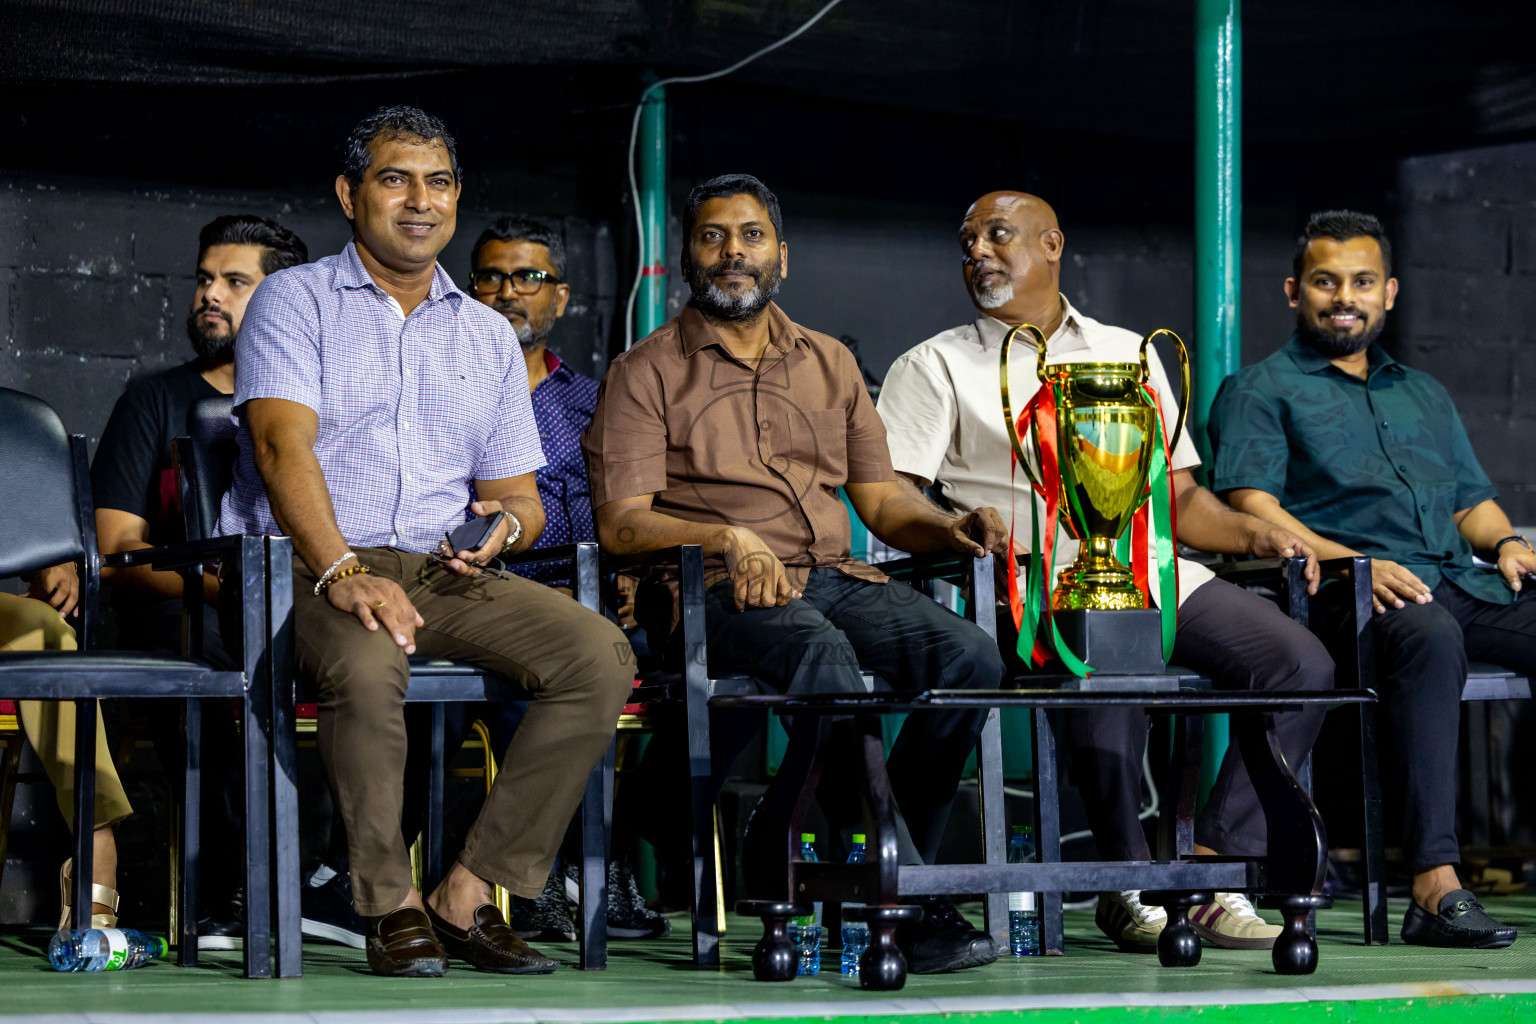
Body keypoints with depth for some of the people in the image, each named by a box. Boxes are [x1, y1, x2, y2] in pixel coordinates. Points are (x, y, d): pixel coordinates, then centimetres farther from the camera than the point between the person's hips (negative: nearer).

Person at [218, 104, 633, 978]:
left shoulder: (487, 335, 22)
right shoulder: (297, 301, 6)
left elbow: (521, 496, 21)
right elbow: (283, 444, -11)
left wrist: (506, 524, -7)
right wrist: (340, 570, -28)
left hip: (450, 575, 5)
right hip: (310, 568, -5)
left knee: (600, 655, -21)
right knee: (367, 664, -39)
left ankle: (469, 896, -20)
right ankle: (394, 906, -22)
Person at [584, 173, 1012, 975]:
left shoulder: (828, 363, 23)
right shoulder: (647, 373, 7)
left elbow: (882, 500, 20)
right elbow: (620, 523, -3)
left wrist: (949, 529, -3)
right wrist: (730, 540, -21)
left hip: (832, 577, 5)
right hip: (712, 590, -5)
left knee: (968, 654, -24)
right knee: (820, 651, -38)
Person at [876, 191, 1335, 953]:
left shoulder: (1129, 353, 25)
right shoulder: (937, 367, 13)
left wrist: (1253, 534, 4)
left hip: (1153, 573, 5)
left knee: (1302, 663, -19)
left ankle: (1211, 871, -20)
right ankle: (1129, 885, -20)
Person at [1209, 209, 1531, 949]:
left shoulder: (1423, 394, 34)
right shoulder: (1260, 390, 14)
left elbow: (1472, 501, 30)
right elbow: (1251, 508, -2)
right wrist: (1354, 563, -17)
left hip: (1459, 583, 6)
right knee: (1430, 635, -40)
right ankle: (1434, 886, -46)